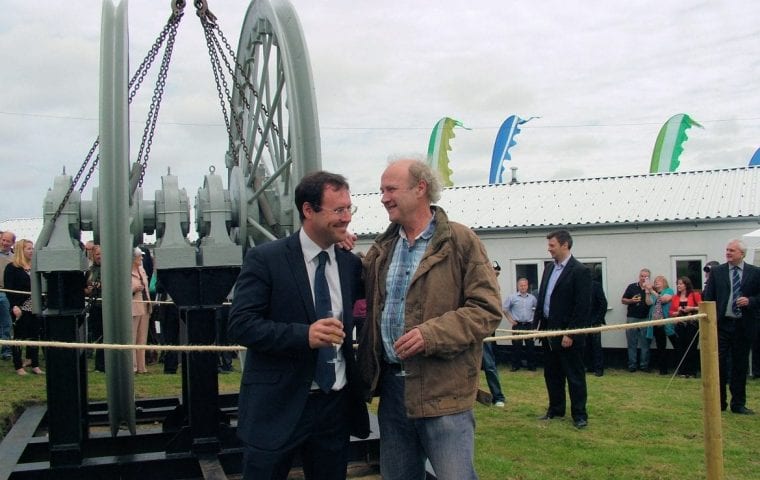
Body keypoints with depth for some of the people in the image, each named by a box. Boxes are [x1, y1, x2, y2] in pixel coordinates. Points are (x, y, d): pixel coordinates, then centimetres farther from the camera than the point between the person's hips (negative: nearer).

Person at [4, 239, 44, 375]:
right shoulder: (12, 268, -3)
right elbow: (8, 288, -9)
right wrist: (14, 306, -18)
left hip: (35, 307, 5)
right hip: (20, 308, -5)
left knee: (35, 336, 7)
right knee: (19, 336, 2)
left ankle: (35, 365, 14)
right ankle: (18, 366, 9)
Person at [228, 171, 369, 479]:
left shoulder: (351, 263, 7)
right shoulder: (265, 259, -8)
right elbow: (240, 325, -15)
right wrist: (304, 334, -25)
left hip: (335, 406, 5)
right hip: (277, 405, -4)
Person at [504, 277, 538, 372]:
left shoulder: (532, 298, 6)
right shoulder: (512, 297, -1)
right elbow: (504, 309, 4)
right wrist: (510, 320, 0)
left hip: (529, 325, 2)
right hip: (517, 325, -2)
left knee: (530, 346, 3)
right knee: (516, 346, -2)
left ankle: (531, 365, 12)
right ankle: (515, 365, 6)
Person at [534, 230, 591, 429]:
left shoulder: (580, 271, -12)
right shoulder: (549, 269, 11)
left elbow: (583, 306, -15)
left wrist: (570, 333, -18)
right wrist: (536, 323, 9)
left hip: (567, 333, -7)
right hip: (548, 330, 8)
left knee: (574, 375, 2)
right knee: (551, 373, 15)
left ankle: (579, 415, 12)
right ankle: (556, 409, 28)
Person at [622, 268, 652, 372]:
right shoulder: (631, 287, 6)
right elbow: (623, 300, 9)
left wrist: (647, 290, -14)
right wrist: (631, 300, -10)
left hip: (645, 319, 0)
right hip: (632, 318, 0)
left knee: (645, 344, 1)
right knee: (632, 344, 3)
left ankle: (644, 365, 7)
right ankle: (632, 365, 7)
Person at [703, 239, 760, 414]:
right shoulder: (717, 272, 4)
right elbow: (708, 297, 3)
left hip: (744, 326, 0)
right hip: (721, 324, 0)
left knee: (740, 365, 8)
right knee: (718, 362, -1)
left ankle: (738, 404, 18)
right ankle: (719, 402, 11)